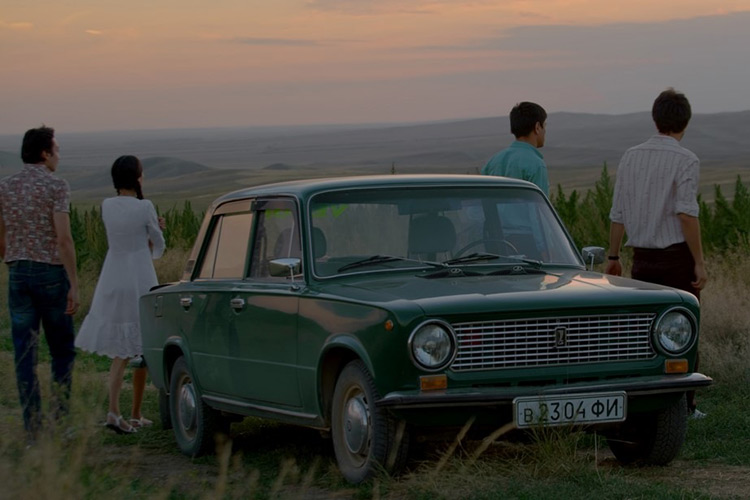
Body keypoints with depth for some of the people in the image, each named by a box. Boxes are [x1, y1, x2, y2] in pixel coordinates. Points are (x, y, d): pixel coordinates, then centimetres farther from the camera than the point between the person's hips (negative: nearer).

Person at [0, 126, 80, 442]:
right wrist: (74, 285, -15)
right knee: (62, 350, 11)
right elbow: (63, 238, -17)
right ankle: (60, 419, 6)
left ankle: (33, 430, 0)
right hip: (51, 275, -4)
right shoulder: (56, 186, -9)